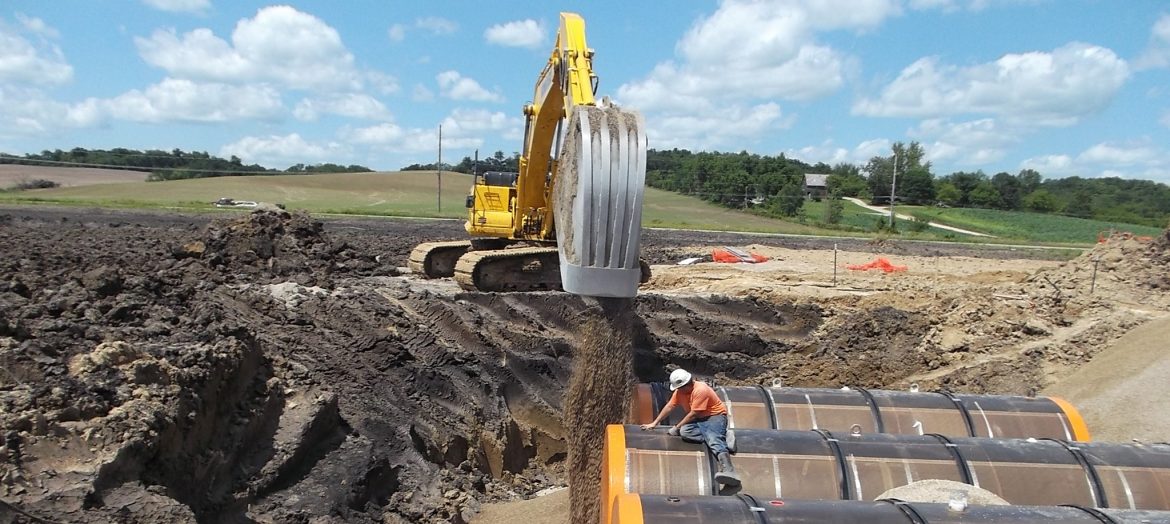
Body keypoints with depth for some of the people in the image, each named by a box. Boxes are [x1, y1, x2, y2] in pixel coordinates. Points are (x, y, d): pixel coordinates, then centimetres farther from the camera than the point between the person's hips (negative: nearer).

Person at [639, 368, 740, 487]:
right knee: (685, 431, -25)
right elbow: (669, 407, 9)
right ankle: (720, 437, -22)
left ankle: (728, 470, -57)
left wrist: (677, 427, -14)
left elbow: (693, 414, -21)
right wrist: (654, 423, 7)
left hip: (715, 416, -7)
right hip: (699, 419, 8)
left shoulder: (700, 390, -23)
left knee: (714, 438, -37)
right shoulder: (680, 391, 2)